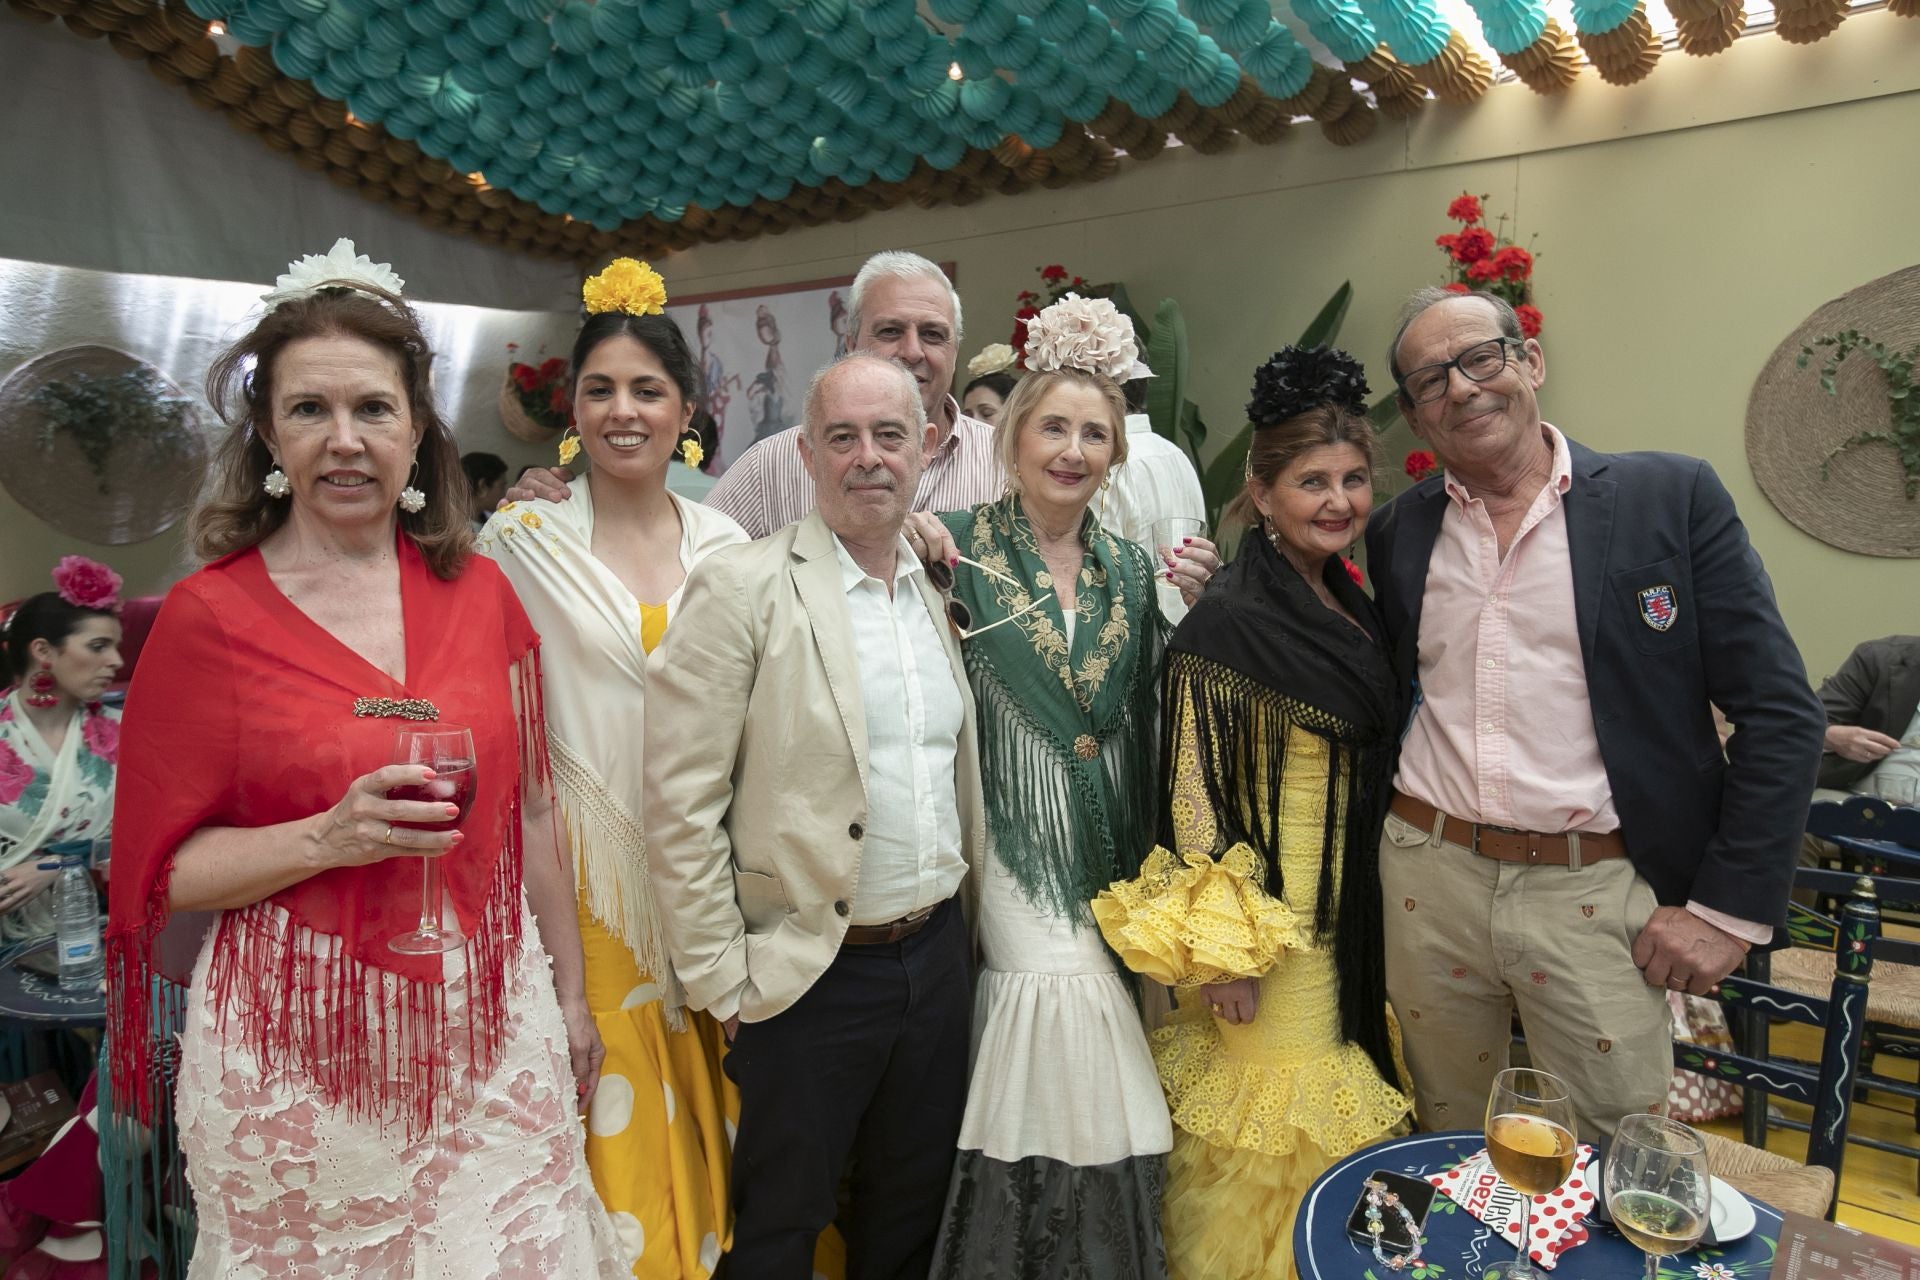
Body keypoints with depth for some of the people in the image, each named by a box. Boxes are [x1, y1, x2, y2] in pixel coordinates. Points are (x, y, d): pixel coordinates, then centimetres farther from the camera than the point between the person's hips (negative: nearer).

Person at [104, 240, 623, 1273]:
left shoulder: (480, 592, 0)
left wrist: (568, 994, 10)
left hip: (492, 1035, 3)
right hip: (303, 1053, -2)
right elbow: (159, 868, -4)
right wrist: (329, 837, -21)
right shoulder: (207, 618, -8)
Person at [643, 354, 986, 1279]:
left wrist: (962, 911, 10)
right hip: (811, 976, -5)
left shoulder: (942, 588, 5)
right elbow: (680, 805, -15)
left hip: (939, 952, 5)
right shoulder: (741, 588, -14)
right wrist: (723, 984, -13)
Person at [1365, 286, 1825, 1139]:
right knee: (1446, 1160, 18)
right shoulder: (1399, 530, 6)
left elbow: (1781, 713, -4)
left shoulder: (1672, 496, -3)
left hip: (1595, 893, -2)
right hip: (1428, 880, 3)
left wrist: (1729, 907, -6)